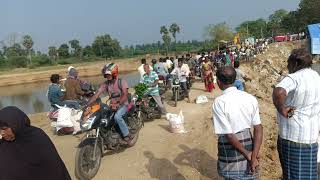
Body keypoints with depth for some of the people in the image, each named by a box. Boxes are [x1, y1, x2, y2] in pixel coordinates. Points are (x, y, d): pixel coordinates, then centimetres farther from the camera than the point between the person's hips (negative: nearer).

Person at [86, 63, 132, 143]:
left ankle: (127, 136, -18)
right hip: (112, 105, 6)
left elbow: (125, 95, -22)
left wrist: (118, 104, -38)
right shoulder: (105, 84, 1)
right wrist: (86, 105, -16)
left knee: (117, 116, -33)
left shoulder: (121, 82, -11)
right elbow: (96, 95, -6)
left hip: (123, 104, -6)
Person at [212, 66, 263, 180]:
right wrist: (254, 157, -9)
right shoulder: (250, 98, -4)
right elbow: (258, 129, -7)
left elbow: (228, 135, -19)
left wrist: (247, 155, -9)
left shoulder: (219, 102, -19)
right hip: (248, 144, 5)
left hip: (230, 151, -4)